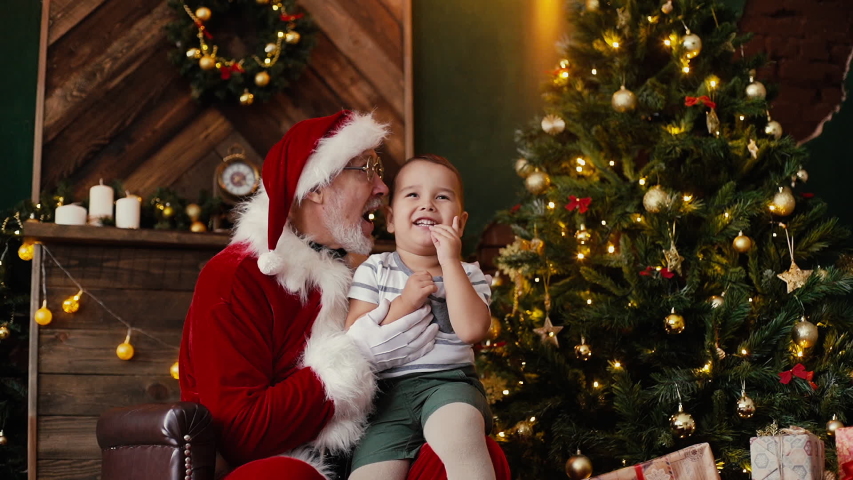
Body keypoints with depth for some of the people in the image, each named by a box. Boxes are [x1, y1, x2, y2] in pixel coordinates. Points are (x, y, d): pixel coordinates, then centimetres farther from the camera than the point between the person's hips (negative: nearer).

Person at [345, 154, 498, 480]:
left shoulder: (468, 275, 11)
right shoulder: (374, 270, 11)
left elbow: (472, 330, -9)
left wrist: (450, 262, -9)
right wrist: (404, 304, -9)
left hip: (448, 382, -1)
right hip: (387, 391, 1)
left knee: (459, 434, -36)